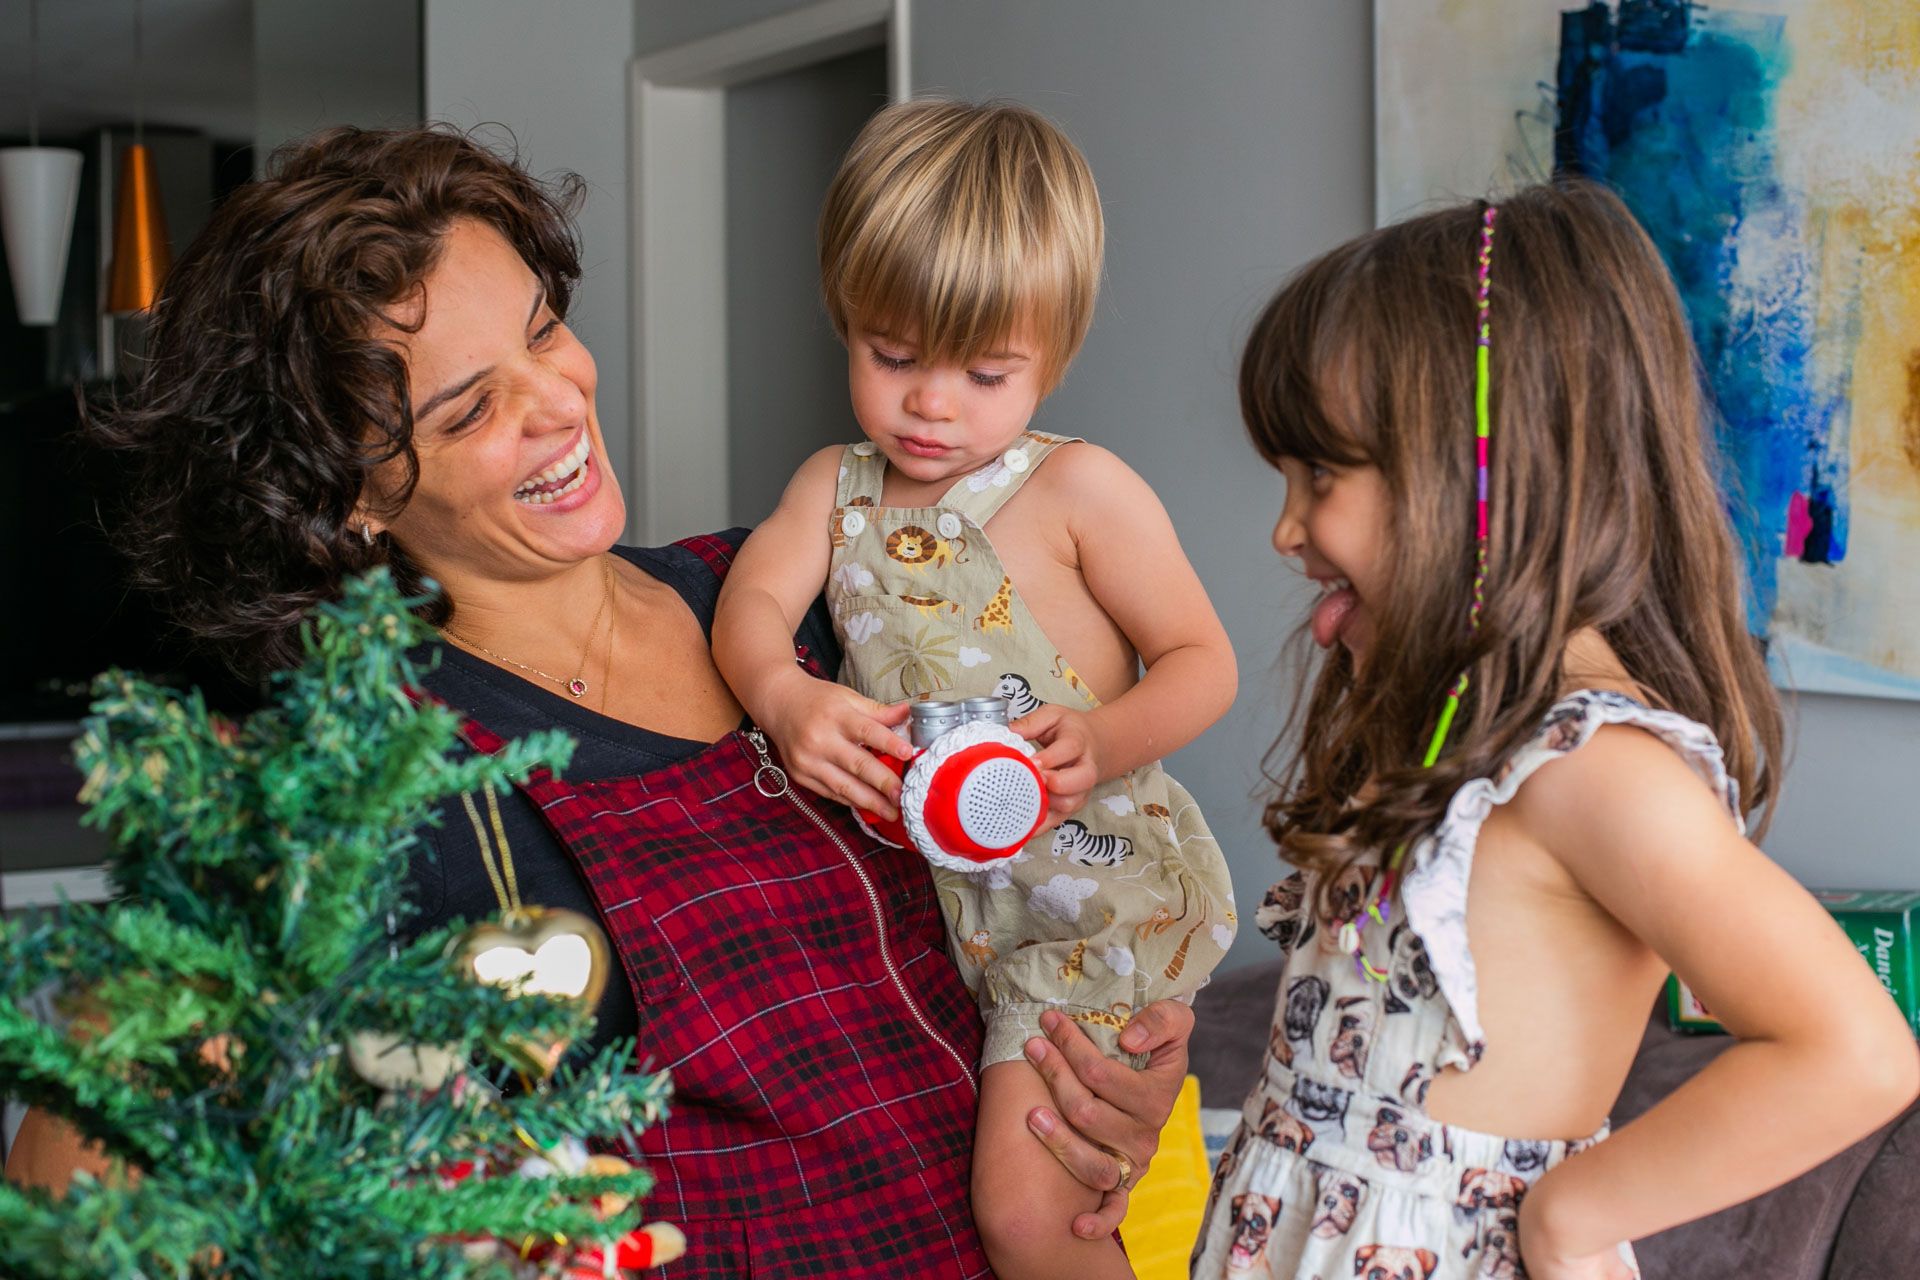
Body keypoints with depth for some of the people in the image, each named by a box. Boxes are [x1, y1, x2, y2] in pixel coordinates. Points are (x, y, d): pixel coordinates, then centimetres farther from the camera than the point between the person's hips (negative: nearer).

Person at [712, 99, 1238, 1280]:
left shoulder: (1077, 489, -9)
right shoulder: (836, 486, 8)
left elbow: (1203, 663, -7)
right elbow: (752, 603, -7)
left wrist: (1106, 743, -27)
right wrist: (785, 699, -30)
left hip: (1092, 889, -6)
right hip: (926, 895, 6)